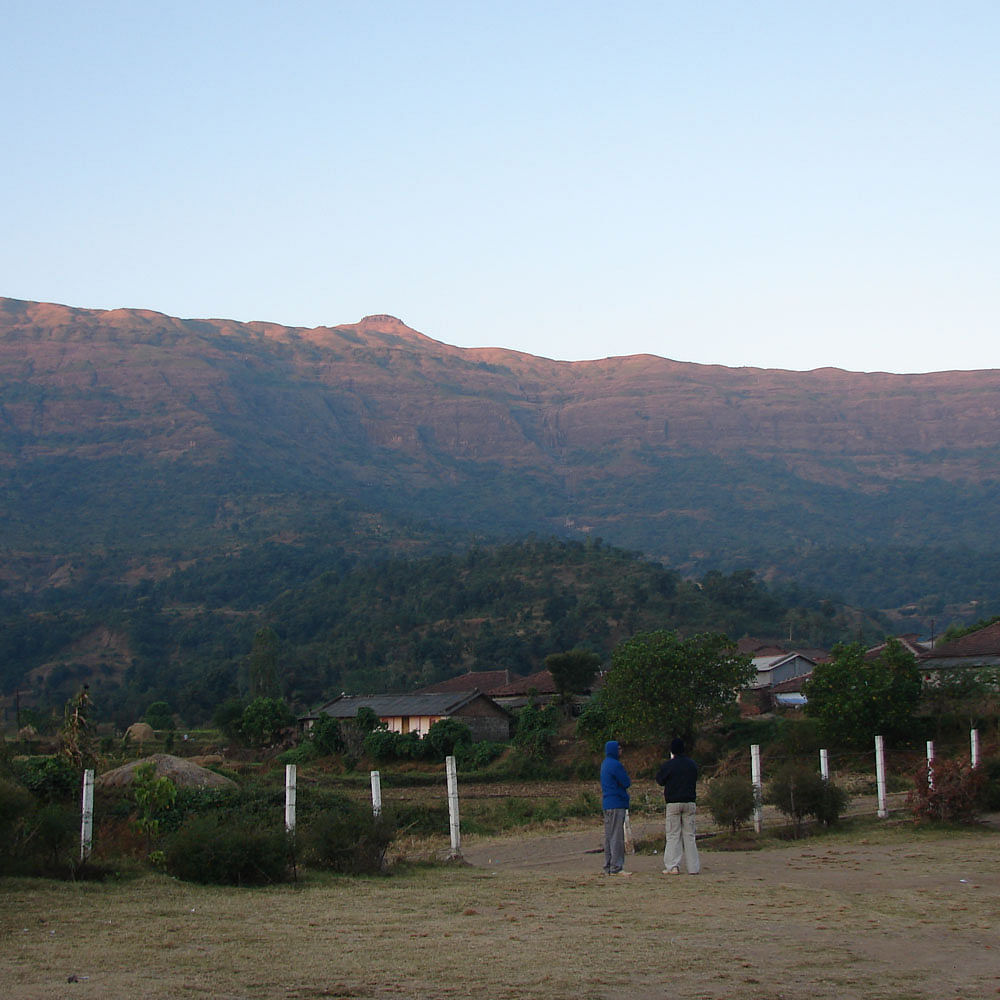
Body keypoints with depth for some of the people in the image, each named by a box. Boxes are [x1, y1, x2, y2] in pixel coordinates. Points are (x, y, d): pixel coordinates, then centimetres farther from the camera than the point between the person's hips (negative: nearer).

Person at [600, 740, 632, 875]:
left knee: (609, 836, 10)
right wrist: (628, 779, 8)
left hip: (607, 804, 10)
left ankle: (608, 867, 12)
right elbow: (627, 783, -12)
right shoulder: (616, 765, -13)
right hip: (616, 804, -10)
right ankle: (616, 867, -10)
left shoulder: (605, 764, 18)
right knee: (617, 836, -9)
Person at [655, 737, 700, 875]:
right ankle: (693, 867, 2)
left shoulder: (668, 765, -7)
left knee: (673, 835, 0)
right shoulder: (692, 765, 7)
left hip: (673, 803, -3)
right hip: (690, 803, 3)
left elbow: (659, 780, 4)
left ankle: (672, 866, -10)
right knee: (689, 835, 7)